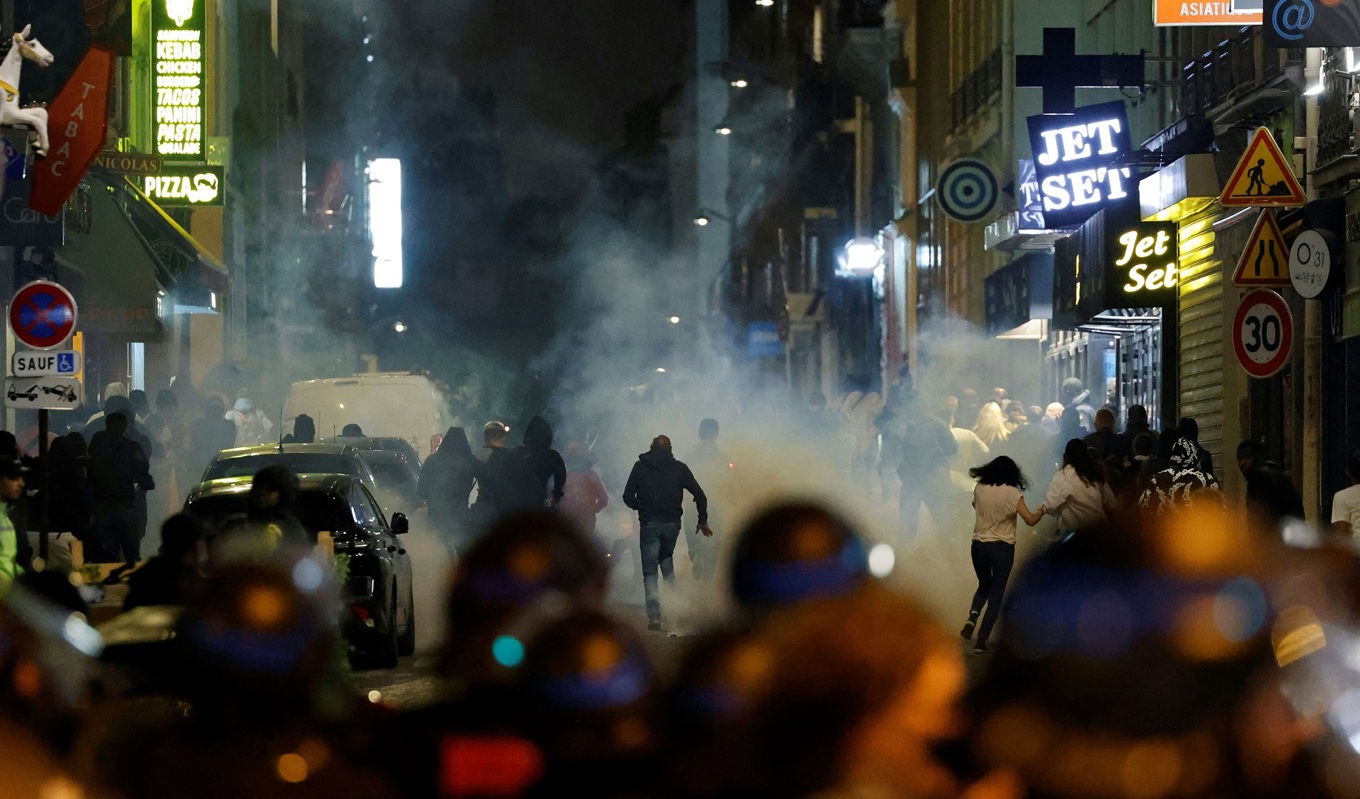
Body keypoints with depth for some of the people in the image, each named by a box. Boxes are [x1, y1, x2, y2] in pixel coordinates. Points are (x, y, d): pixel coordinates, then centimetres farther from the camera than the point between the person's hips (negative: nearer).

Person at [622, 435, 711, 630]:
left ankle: (654, 615, -11)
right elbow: (699, 495, 3)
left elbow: (628, 497, 1)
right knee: (667, 564, 23)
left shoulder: (640, 467, 4)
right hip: (672, 524, 2)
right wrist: (703, 521, 13)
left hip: (649, 524, -2)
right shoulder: (679, 468, 5)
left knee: (650, 572, 2)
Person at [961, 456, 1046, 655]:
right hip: (1002, 548, -3)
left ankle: (972, 618, -3)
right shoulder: (1012, 493, -11)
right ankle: (982, 640, 0)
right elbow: (1030, 520, -14)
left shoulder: (980, 488, 0)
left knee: (984, 586, 25)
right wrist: (1041, 510, 5)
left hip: (979, 545, 3)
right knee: (996, 594, 6)